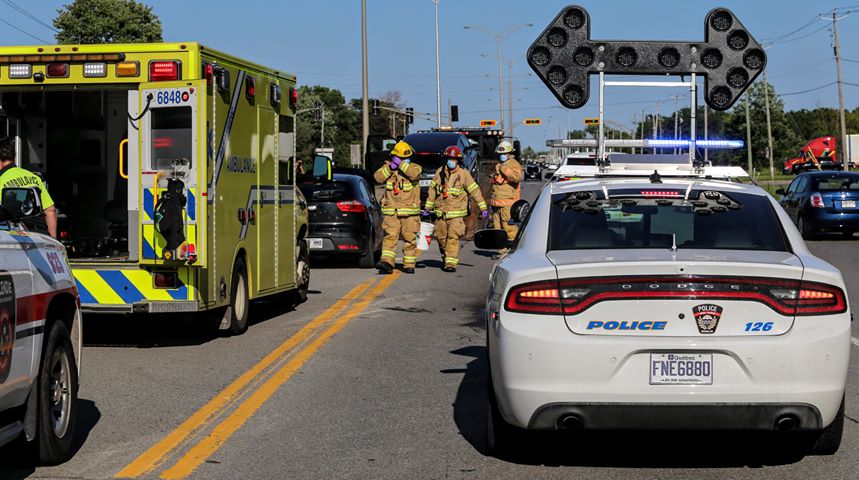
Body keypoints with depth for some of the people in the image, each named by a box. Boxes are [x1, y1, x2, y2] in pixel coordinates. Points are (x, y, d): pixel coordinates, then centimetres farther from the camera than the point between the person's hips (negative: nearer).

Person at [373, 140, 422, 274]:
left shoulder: (414, 167, 2)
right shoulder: (388, 167, 13)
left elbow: (414, 173, -22)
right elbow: (378, 177, -3)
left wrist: (401, 164, -13)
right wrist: (390, 167, -10)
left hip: (410, 212, -1)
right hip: (391, 212, 1)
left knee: (409, 238, 3)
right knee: (390, 237, -11)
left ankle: (409, 264, 13)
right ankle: (387, 263, -19)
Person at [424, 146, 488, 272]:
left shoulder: (464, 174, -3)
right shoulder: (440, 172, 6)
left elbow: (475, 190, -2)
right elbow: (432, 190, 15)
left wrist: (483, 208, -5)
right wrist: (427, 207, 18)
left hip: (457, 213, -4)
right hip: (441, 212, 4)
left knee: (453, 238, -13)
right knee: (441, 238, 10)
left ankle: (451, 263, -15)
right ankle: (446, 259, 29)